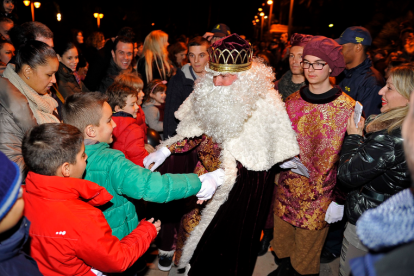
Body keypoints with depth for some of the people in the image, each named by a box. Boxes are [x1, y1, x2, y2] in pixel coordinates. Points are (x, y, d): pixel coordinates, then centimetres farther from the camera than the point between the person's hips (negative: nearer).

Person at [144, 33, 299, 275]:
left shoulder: (264, 104, -21)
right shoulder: (210, 91, -4)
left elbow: (252, 155, -24)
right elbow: (198, 131, 4)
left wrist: (219, 176, -36)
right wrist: (165, 150, -5)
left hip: (241, 183, -5)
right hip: (208, 171, 5)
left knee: (227, 238, 8)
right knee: (194, 220, 17)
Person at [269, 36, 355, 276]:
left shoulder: (347, 107, -12)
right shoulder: (293, 100, 2)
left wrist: (340, 200, -10)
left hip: (319, 193, -4)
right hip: (287, 185, 5)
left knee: (306, 248, 10)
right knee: (282, 236, 19)